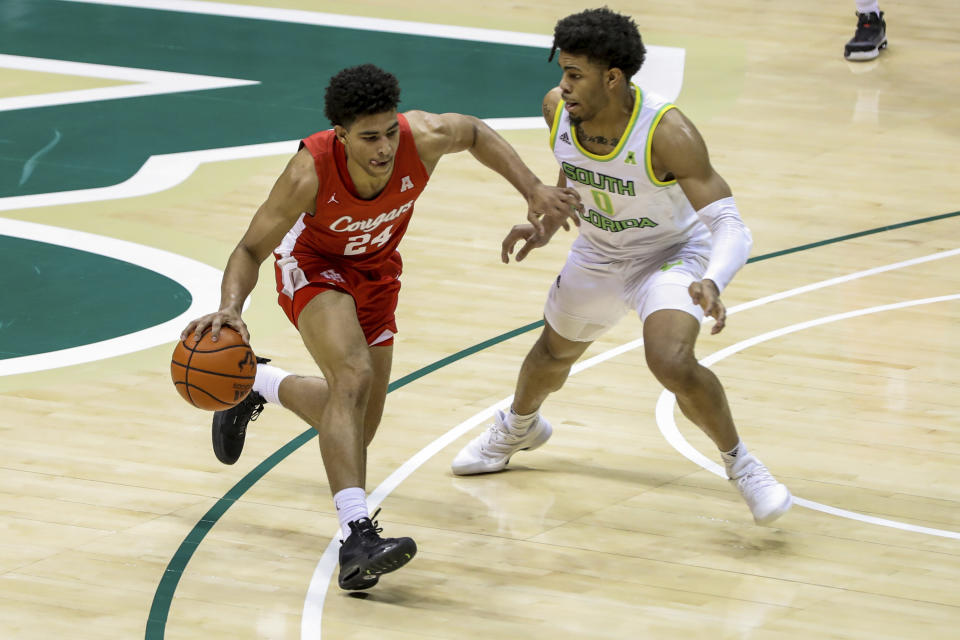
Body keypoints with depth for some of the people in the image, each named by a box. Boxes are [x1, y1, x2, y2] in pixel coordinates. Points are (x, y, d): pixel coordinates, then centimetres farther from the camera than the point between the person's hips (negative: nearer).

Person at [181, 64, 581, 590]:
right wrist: (229, 309, -46)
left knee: (358, 419, 13)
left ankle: (256, 385, 42)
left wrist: (534, 191, -10)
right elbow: (252, 249, -28)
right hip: (313, 262, -5)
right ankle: (356, 535, -37)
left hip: (376, 269, 5)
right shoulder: (309, 173, -38)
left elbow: (476, 134, -7)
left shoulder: (424, 139, -32)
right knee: (354, 375, -32)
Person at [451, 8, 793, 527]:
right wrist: (547, 224, -1)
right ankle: (519, 426, 61)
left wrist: (711, 284, -58)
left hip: (671, 255, -6)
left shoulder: (667, 133, -38)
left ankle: (740, 464, -5)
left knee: (673, 363, -30)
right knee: (554, 353, 26)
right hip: (598, 254, 6)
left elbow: (729, 225, -40)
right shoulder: (558, 109, -21)